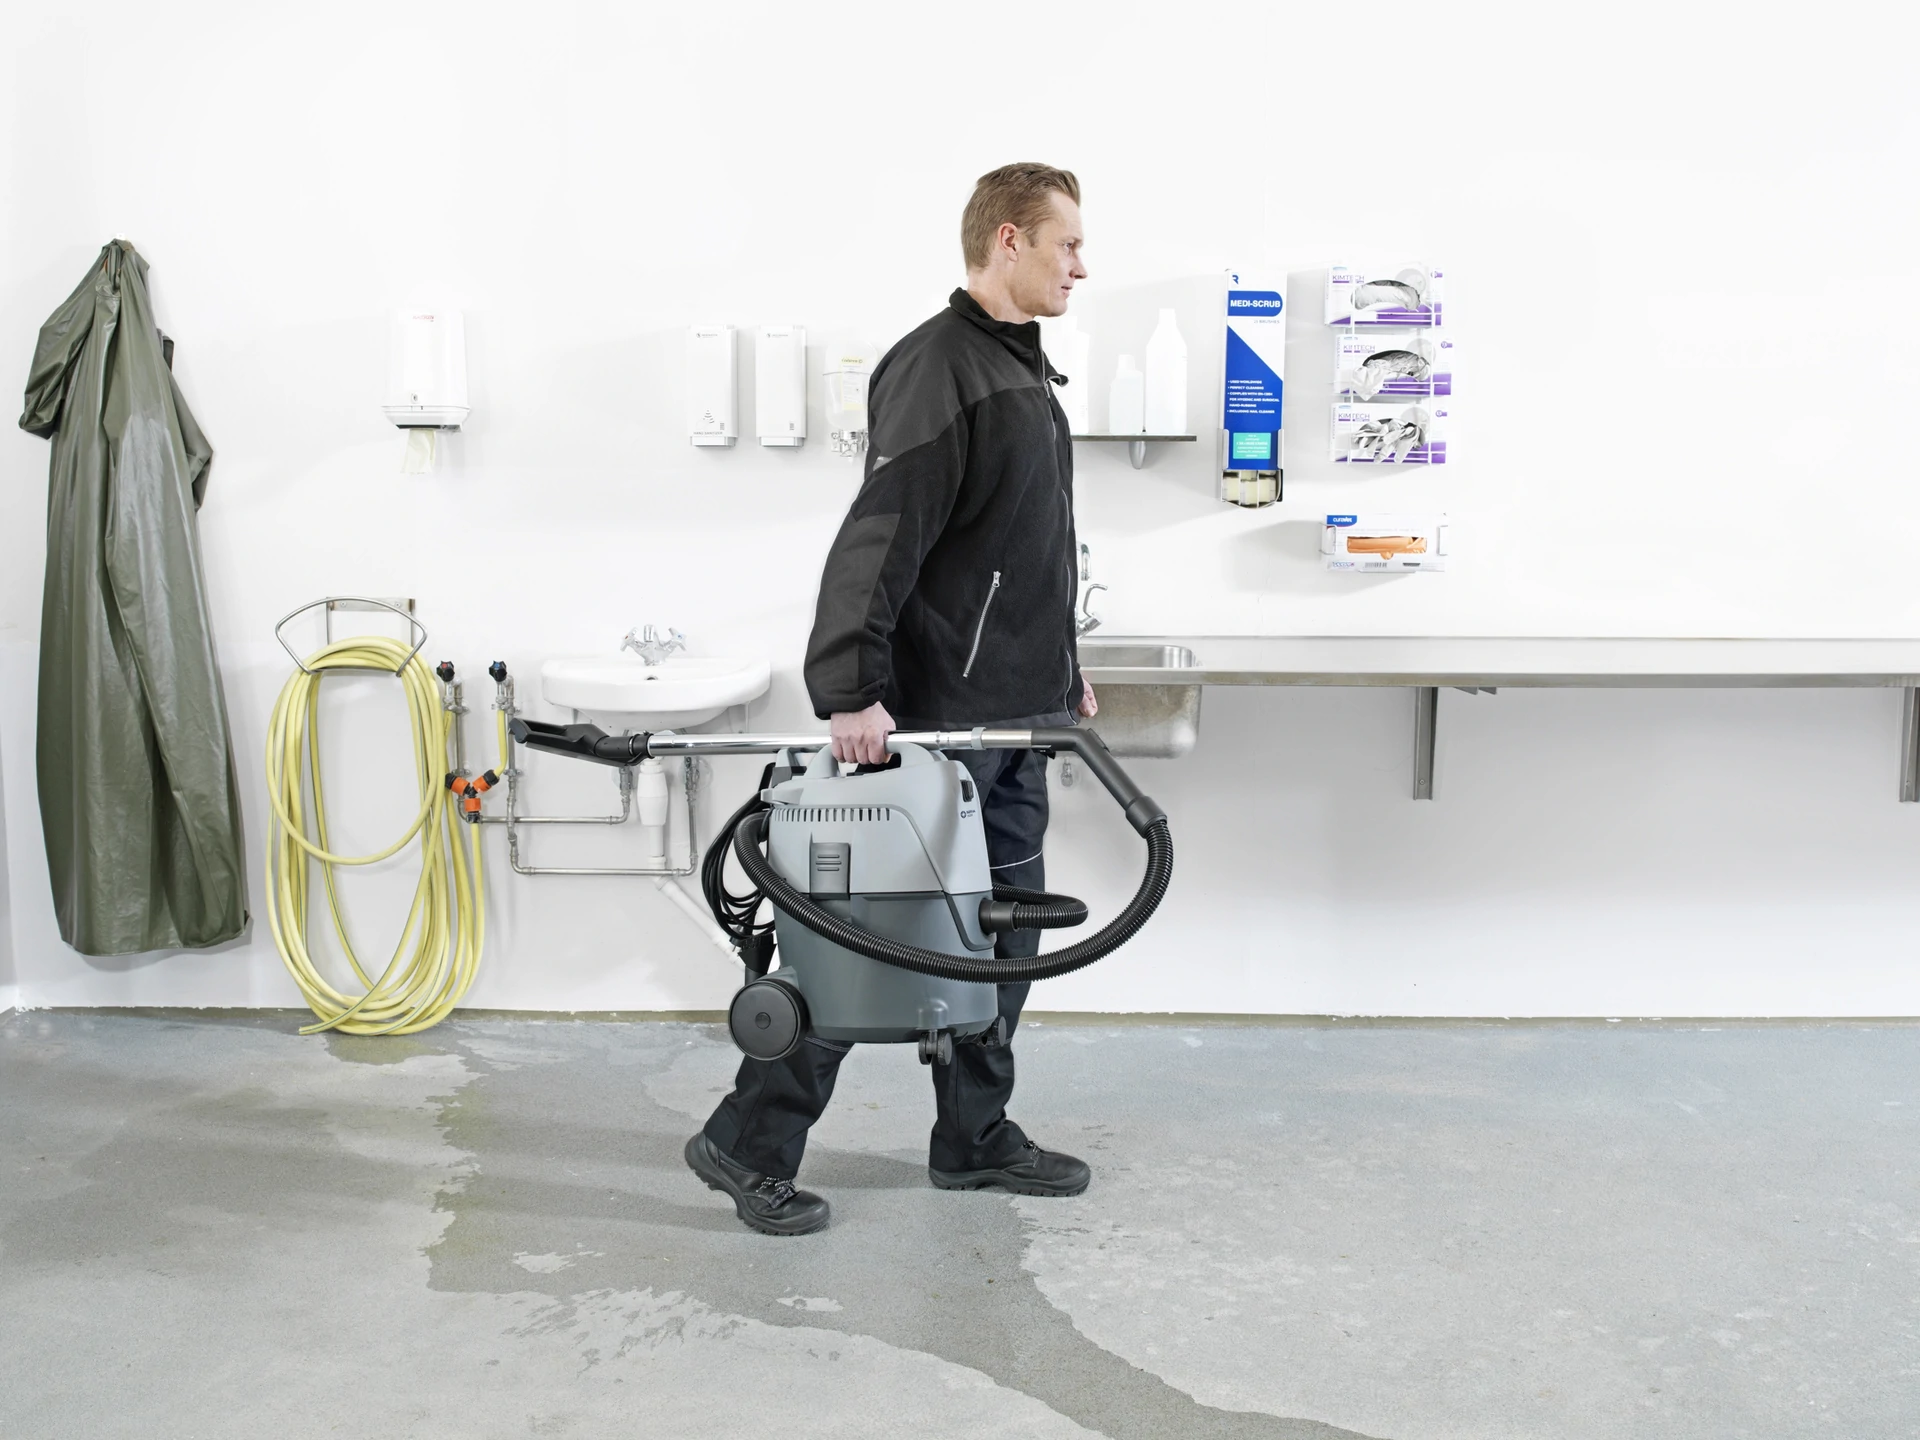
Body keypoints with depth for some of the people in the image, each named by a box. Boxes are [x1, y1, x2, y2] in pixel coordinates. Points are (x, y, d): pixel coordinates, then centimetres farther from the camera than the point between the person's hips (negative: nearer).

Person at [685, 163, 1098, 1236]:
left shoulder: (1025, 368, 18)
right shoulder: (937, 367, -15)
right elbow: (879, 539, -24)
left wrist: (1064, 665, 25)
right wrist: (851, 690, -29)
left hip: (1016, 712, 10)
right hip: (935, 717, -10)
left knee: (1004, 926, 13)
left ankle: (975, 1137, 25)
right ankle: (749, 1142, 8)